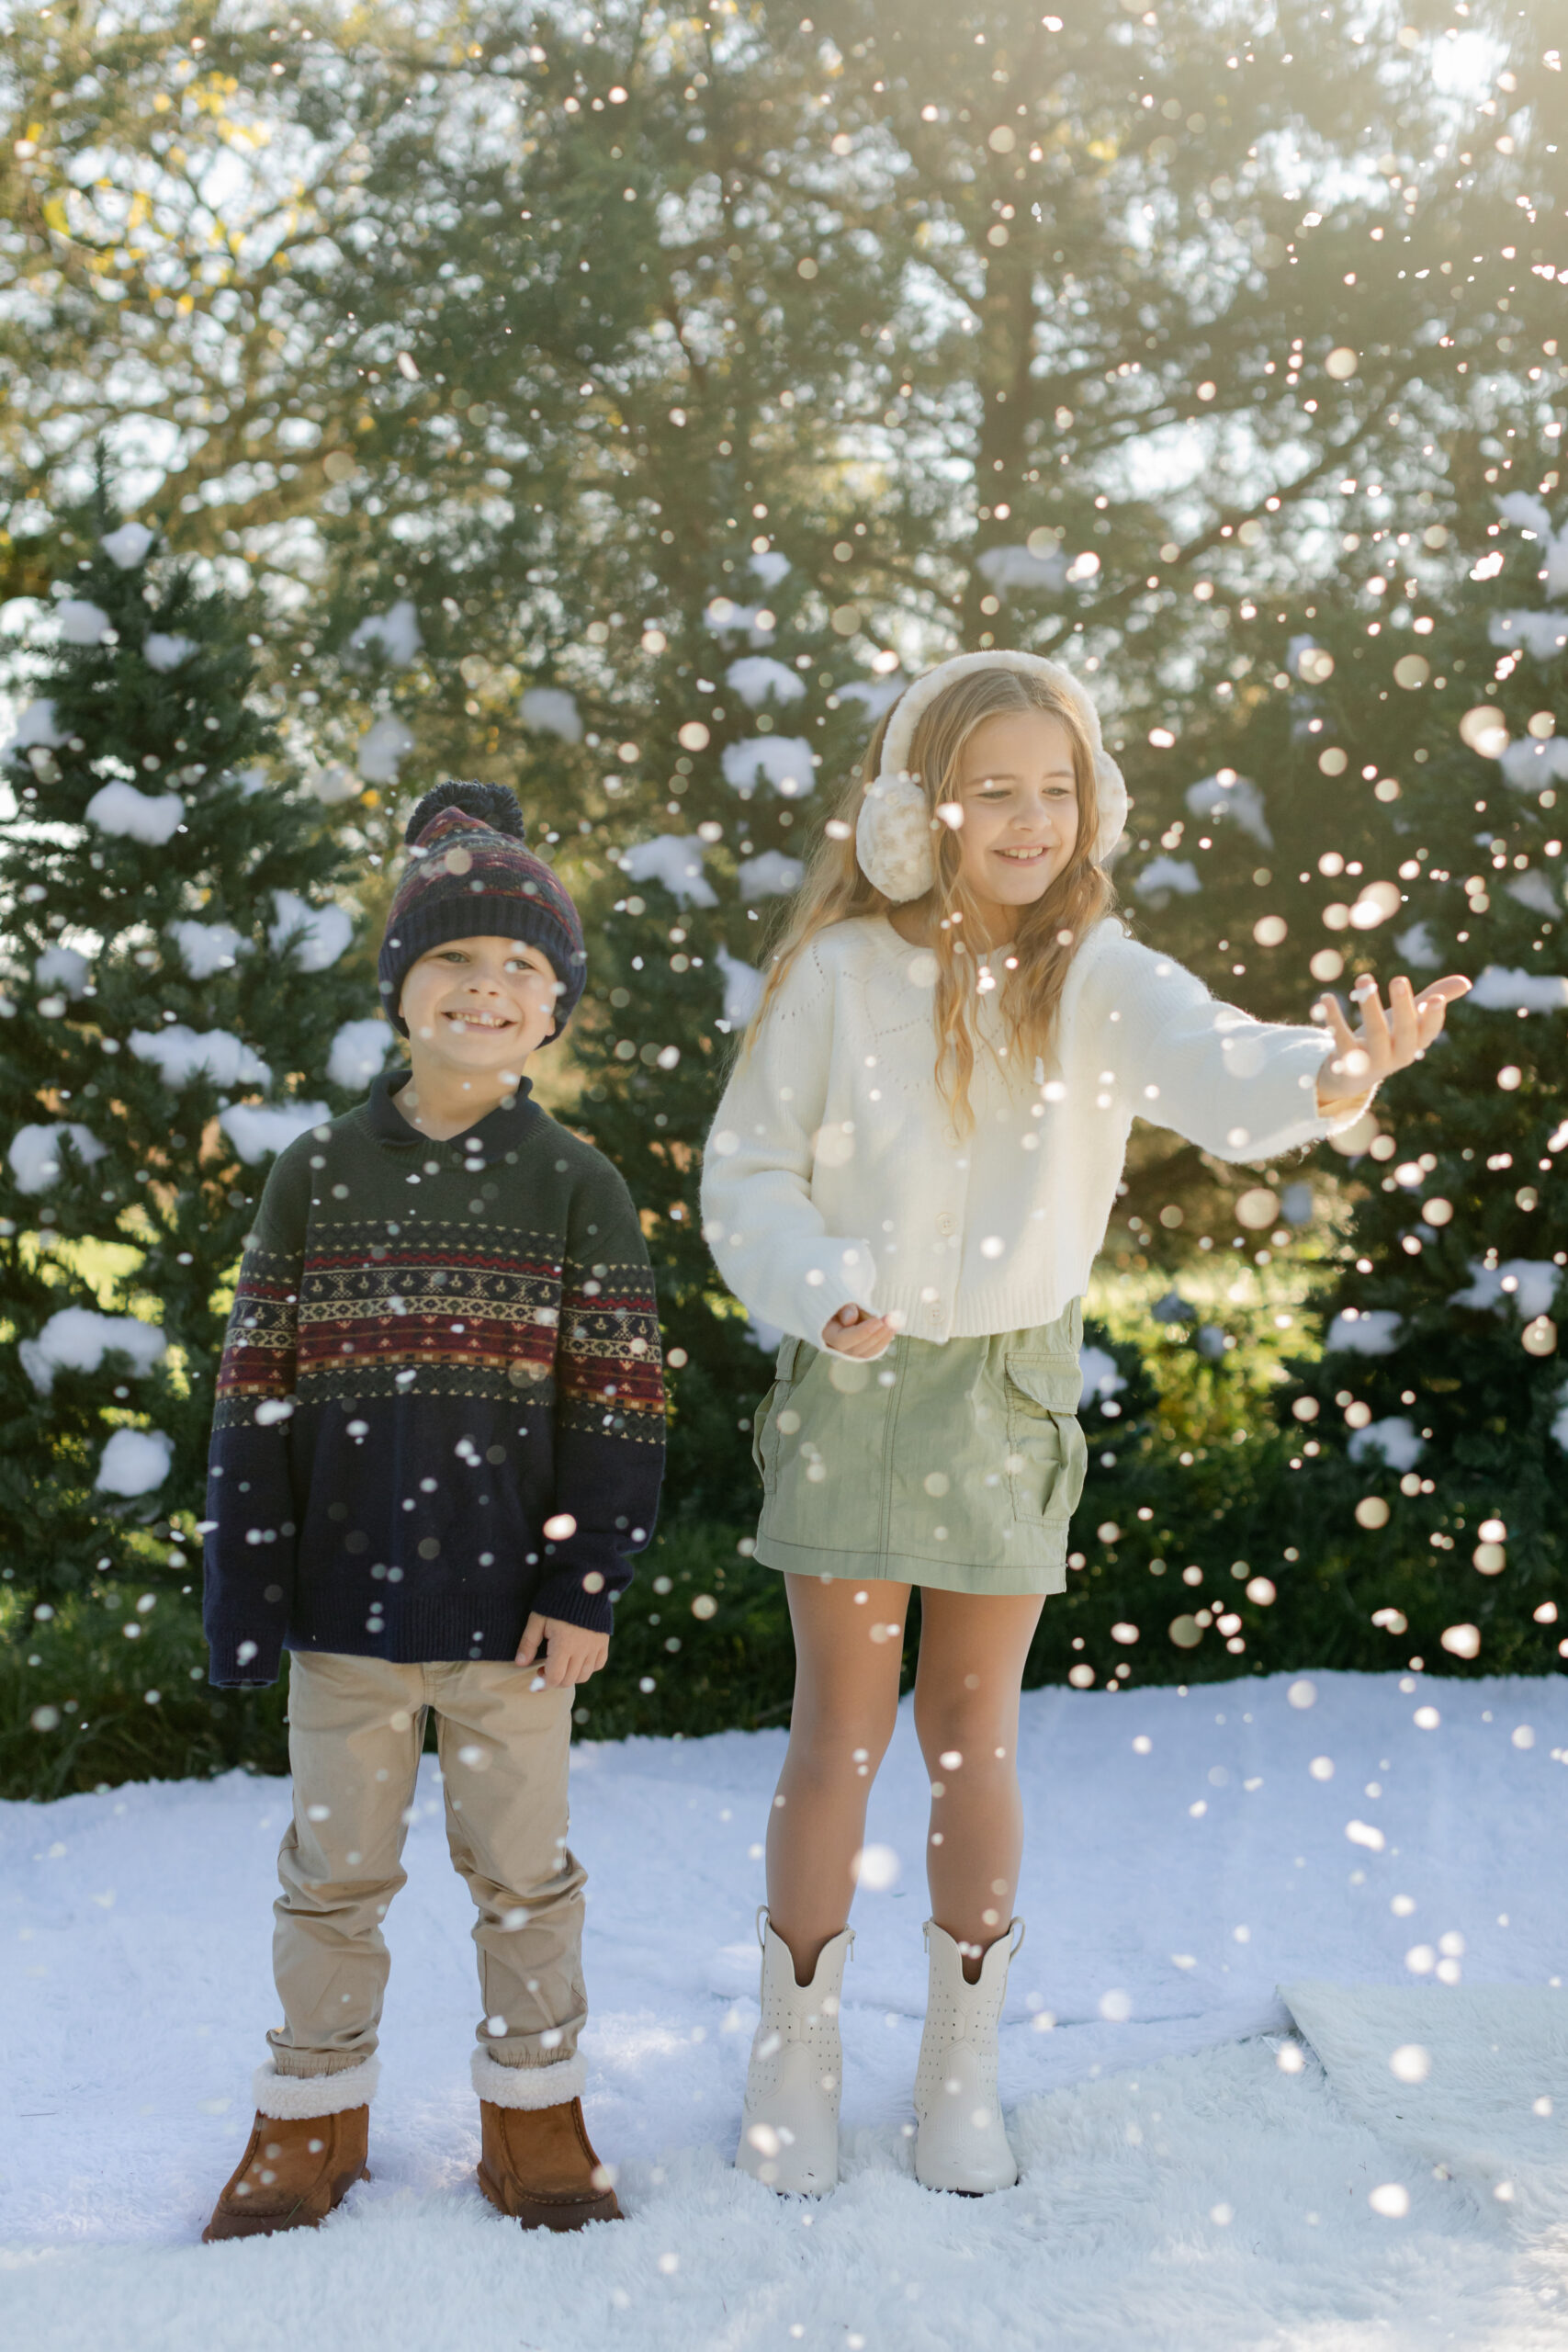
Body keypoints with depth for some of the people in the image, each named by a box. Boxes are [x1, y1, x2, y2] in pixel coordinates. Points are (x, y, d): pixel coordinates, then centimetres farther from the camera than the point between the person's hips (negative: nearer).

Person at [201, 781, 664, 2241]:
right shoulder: (316, 1177, 1)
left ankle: (534, 2118, 27)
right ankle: (310, 2121, 29)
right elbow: (256, 1397, 1)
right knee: (334, 1868, 13)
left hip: (506, 1600, -1)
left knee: (521, 1868, 11)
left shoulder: (575, 1187, -1)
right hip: (347, 1597, 1)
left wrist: (585, 1589, -8)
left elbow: (617, 1407, -2)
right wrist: (244, 1594, -2)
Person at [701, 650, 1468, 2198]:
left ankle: (962, 2069, 27)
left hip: (1013, 1389, 1)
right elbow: (746, 1173, -1)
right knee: (841, 1730, 6)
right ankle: (793, 2058, 24)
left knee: (973, 1734, 11)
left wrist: (1329, 1075, -48)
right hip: (852, 1383, -1)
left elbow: (1210, 1068, -27)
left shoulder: (1096, 982, -6)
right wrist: (823, 1292, -19)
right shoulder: (841, 975, -7)